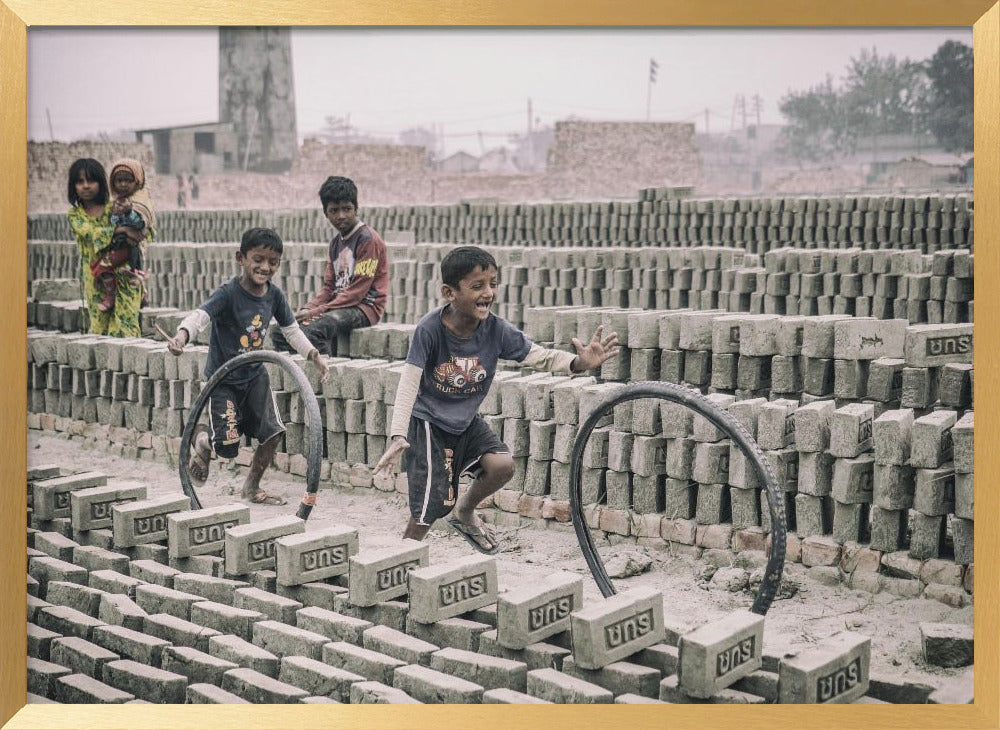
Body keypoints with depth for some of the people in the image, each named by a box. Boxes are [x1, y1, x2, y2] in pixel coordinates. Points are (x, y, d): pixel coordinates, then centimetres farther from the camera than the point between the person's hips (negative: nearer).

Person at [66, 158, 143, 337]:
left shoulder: (113, 208, 1)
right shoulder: (74, 214, 5)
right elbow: (88, 232, -15)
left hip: (122, 277, -2)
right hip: (95, 280, 2)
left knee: (124, 327, -7)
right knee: (98, 327, 2)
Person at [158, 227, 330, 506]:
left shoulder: (274, 295, -5)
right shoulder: (229, 293, -23)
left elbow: (291, 329, 10)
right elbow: (200, 315, -39)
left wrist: (313, 355, 3)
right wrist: (182, 335, -59)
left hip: (255, 375, 5)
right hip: (223, 378, -5)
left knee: (272, 434, -2)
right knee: (228, 448, -10)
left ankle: (252, 488, 22)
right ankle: (202, 437, 27)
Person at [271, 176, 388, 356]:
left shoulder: (368, 239, -10)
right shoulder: (336, 241, 16)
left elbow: (357, 291, -16)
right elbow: (329, 287, 15)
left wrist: (317, 312, -18)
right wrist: (308, 308, -4)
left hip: (364, 307, -8)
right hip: (338, 305, 9)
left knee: (312, 331, -33)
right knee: (281, 330, -5)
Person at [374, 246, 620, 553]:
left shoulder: (497, 329, -16)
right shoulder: (430, 328, -25)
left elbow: (539, 357, -16)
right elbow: (409, 383, -26)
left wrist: (579, 363, -36)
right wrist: (399, 436, -36)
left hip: (466, 421, 4)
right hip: (428, 423, -4)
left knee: (502, 465, -19)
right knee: (429, 510, -6)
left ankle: (464, 512, 13)